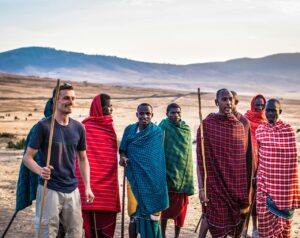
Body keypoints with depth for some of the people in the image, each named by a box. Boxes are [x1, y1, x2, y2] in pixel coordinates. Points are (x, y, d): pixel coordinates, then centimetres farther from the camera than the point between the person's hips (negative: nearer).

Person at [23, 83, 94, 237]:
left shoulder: (78, 128, 5)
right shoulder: (44, 126, -9)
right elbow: (27, 157, -8)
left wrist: (87, 187, 6)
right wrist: (40, 171, -28)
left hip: (72, 190, 5)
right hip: (49, 189, -5)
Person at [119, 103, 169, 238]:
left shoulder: (157, 132, -1)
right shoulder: (130, 130, 7)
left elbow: (158, 156, -1)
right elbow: (123, 150, 9)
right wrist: (122, 157, -13)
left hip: (151, 178, -1)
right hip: (135, 178, 2)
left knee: (151, 210, -1)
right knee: (135, 212, -3)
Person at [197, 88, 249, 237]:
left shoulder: (240, 126, 7)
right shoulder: (207, 125, -7)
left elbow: (243, 158, 11)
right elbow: (200, 159, -8)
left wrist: (245, 186, 9)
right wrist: (201, 187, -11)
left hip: (235, 184, 4)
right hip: (214, 183, -4)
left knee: (229, 221, 8)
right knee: (216, 222, -2)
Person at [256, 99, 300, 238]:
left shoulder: (287, 130, -6)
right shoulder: (260, 130, 3)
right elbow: (258, 155, 9)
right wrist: (255, 174, 9)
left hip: (282, 180, -2)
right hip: (265, 179, 2)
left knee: (283, 214, 9)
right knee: (265, 215, 6)